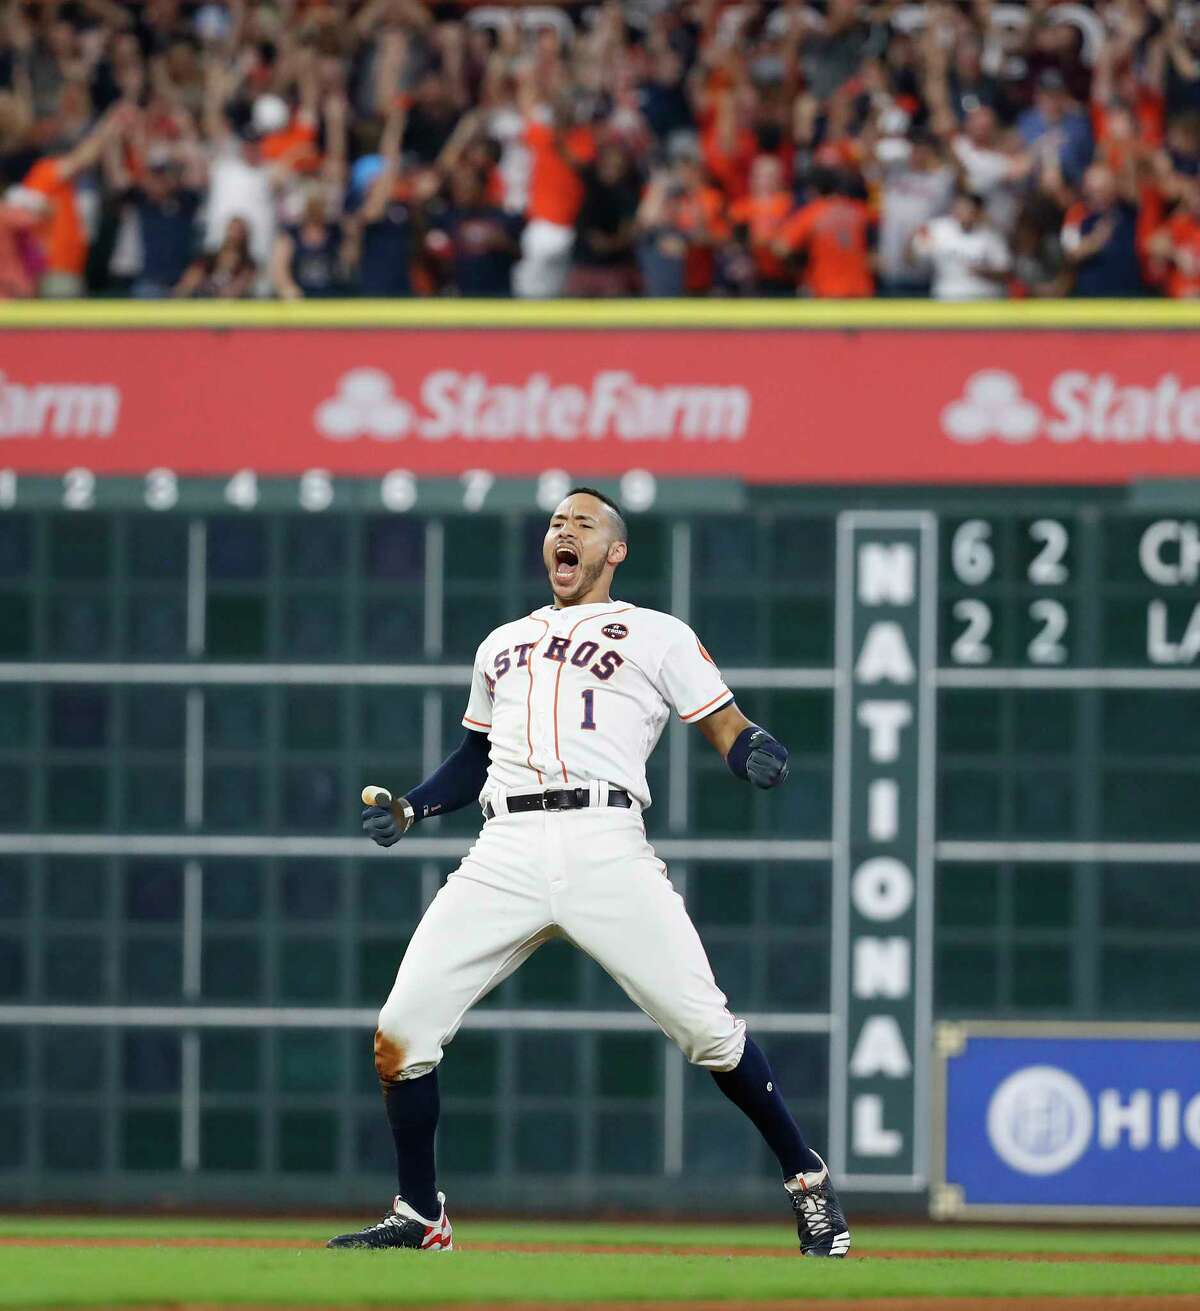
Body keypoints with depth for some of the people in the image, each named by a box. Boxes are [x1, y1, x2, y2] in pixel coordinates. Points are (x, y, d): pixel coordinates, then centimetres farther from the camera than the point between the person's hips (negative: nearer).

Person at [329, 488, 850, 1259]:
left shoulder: (658, 637, 13)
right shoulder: (502, 644, 28)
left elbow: (728, 732, 6)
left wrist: (757, 754, -17)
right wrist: (410, 810, 18)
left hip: (606, 845, -4)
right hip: (506, 855, 4)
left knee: (704, 1026, -15)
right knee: (400, 1034, -6)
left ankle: (806, 1177, 4)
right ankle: (421, 1220, 9)